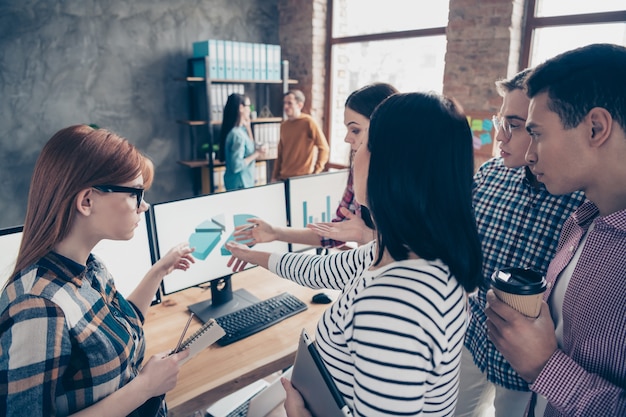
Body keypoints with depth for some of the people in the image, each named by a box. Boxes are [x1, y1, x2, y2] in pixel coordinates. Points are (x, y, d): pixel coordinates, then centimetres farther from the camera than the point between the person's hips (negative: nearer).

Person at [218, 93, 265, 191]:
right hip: (240, 184, -10)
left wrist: (247, 127, 13)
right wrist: (256, 154, -16)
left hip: (244, 181, 10)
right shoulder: (237, 134, -22)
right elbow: (237, 165, -26)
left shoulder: (240, 130, 6)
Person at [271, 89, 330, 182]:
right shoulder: (283, 125, 11)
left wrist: (316, 172, -13)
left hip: (303, 178, -5)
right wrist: (274, 176, 12)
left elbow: (324, 148, -9)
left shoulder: (308, 122, -6)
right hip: (283, 178, 6)